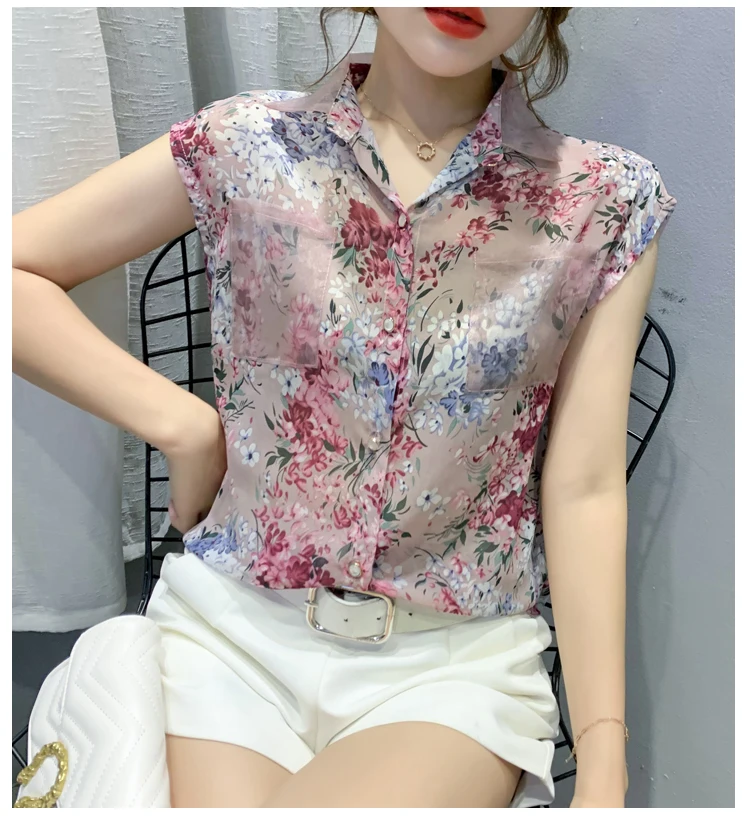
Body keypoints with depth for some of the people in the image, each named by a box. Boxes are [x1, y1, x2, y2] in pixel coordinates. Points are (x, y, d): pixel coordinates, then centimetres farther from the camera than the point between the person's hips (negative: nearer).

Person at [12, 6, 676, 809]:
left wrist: (603, 768, -9)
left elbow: (583, 491, -5)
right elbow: (16, 269, 2)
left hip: (457, 657, 0)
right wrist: (181, 425, -8)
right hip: (233, 627, 1)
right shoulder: (248, 146, -2)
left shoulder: (607, 201, -2)